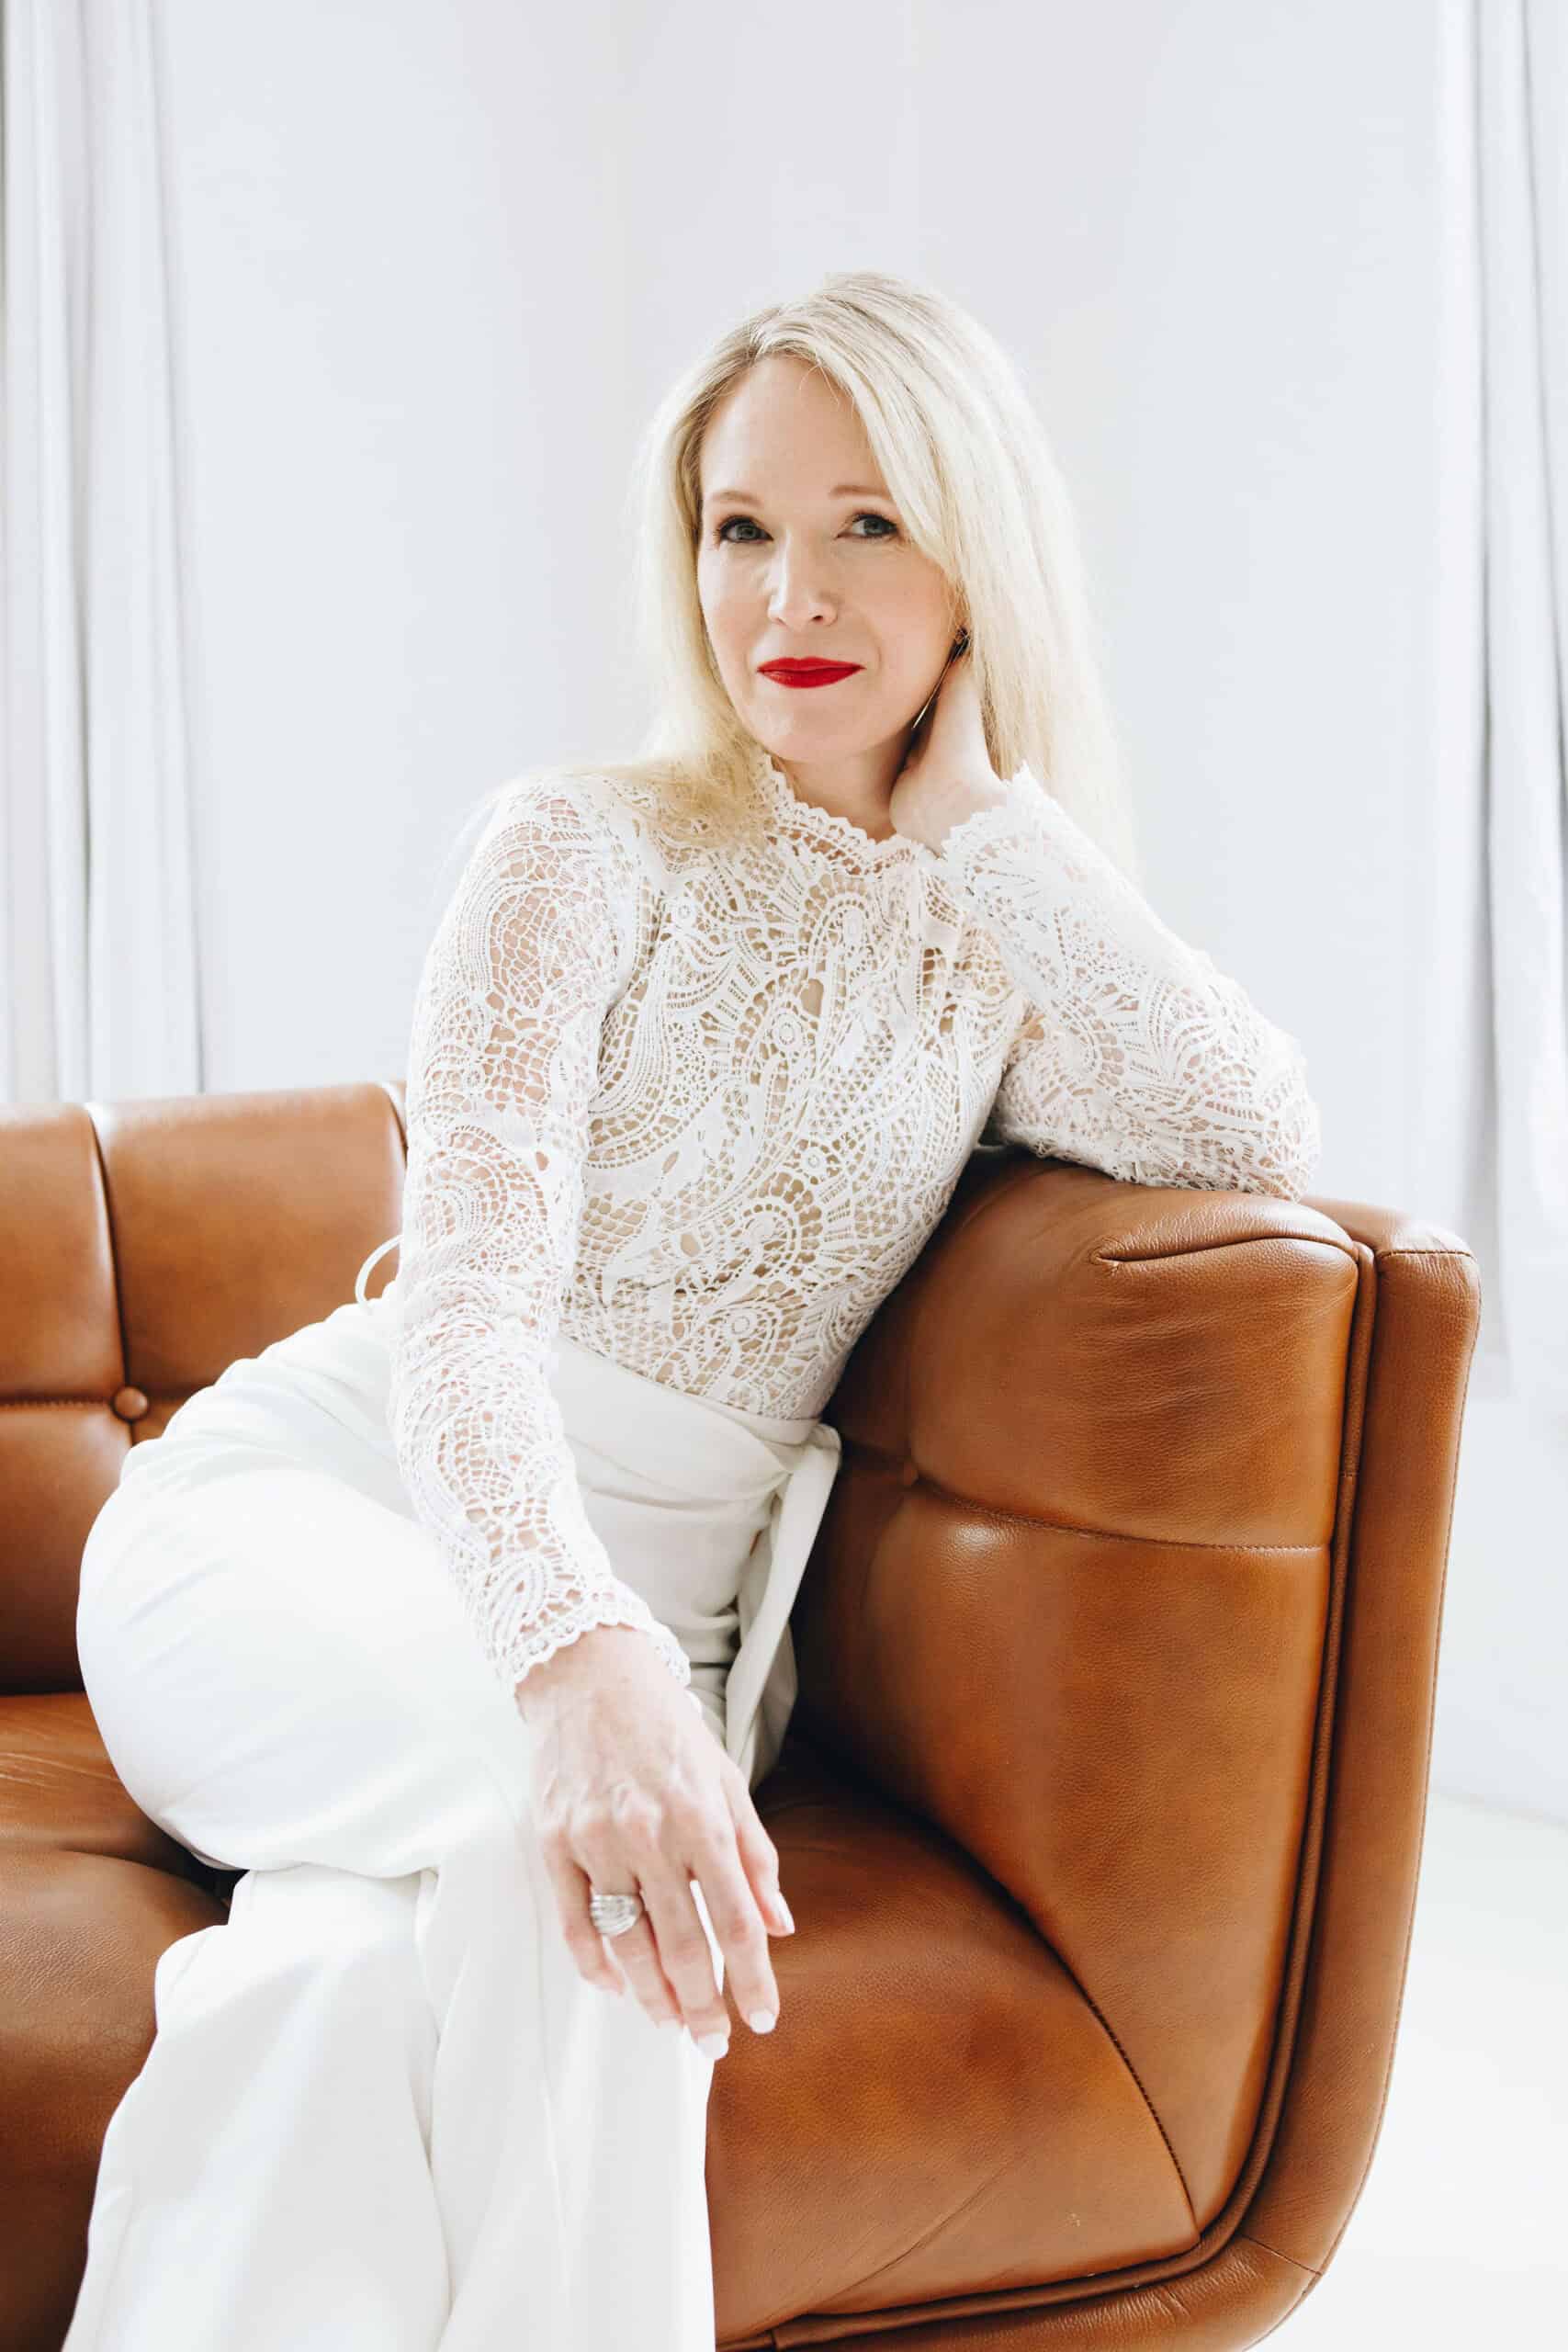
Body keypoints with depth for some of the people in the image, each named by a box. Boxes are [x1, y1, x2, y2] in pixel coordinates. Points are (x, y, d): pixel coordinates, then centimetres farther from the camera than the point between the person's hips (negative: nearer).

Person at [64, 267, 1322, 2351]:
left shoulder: (1008, 950, 12)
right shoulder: (589, 850, -1)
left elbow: (1268, 1143, -9)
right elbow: (469, 1299, -16)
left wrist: (983, 809, -7)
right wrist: (582, 1657, -35)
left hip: (649, 1602, 3)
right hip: (321, 1498, -2)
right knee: (586, 1819, -36)